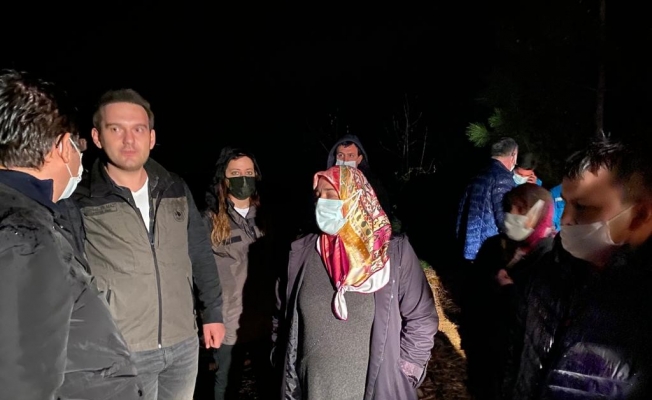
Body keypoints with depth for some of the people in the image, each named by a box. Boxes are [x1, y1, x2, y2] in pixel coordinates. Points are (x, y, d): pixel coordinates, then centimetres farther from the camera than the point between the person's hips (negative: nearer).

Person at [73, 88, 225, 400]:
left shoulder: (176, 190, 5)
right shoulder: (79, 202, -7)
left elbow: (201, 255, 11)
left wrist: (213, 312, 13)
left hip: (184, 344, 4)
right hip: (121, 352, -4)